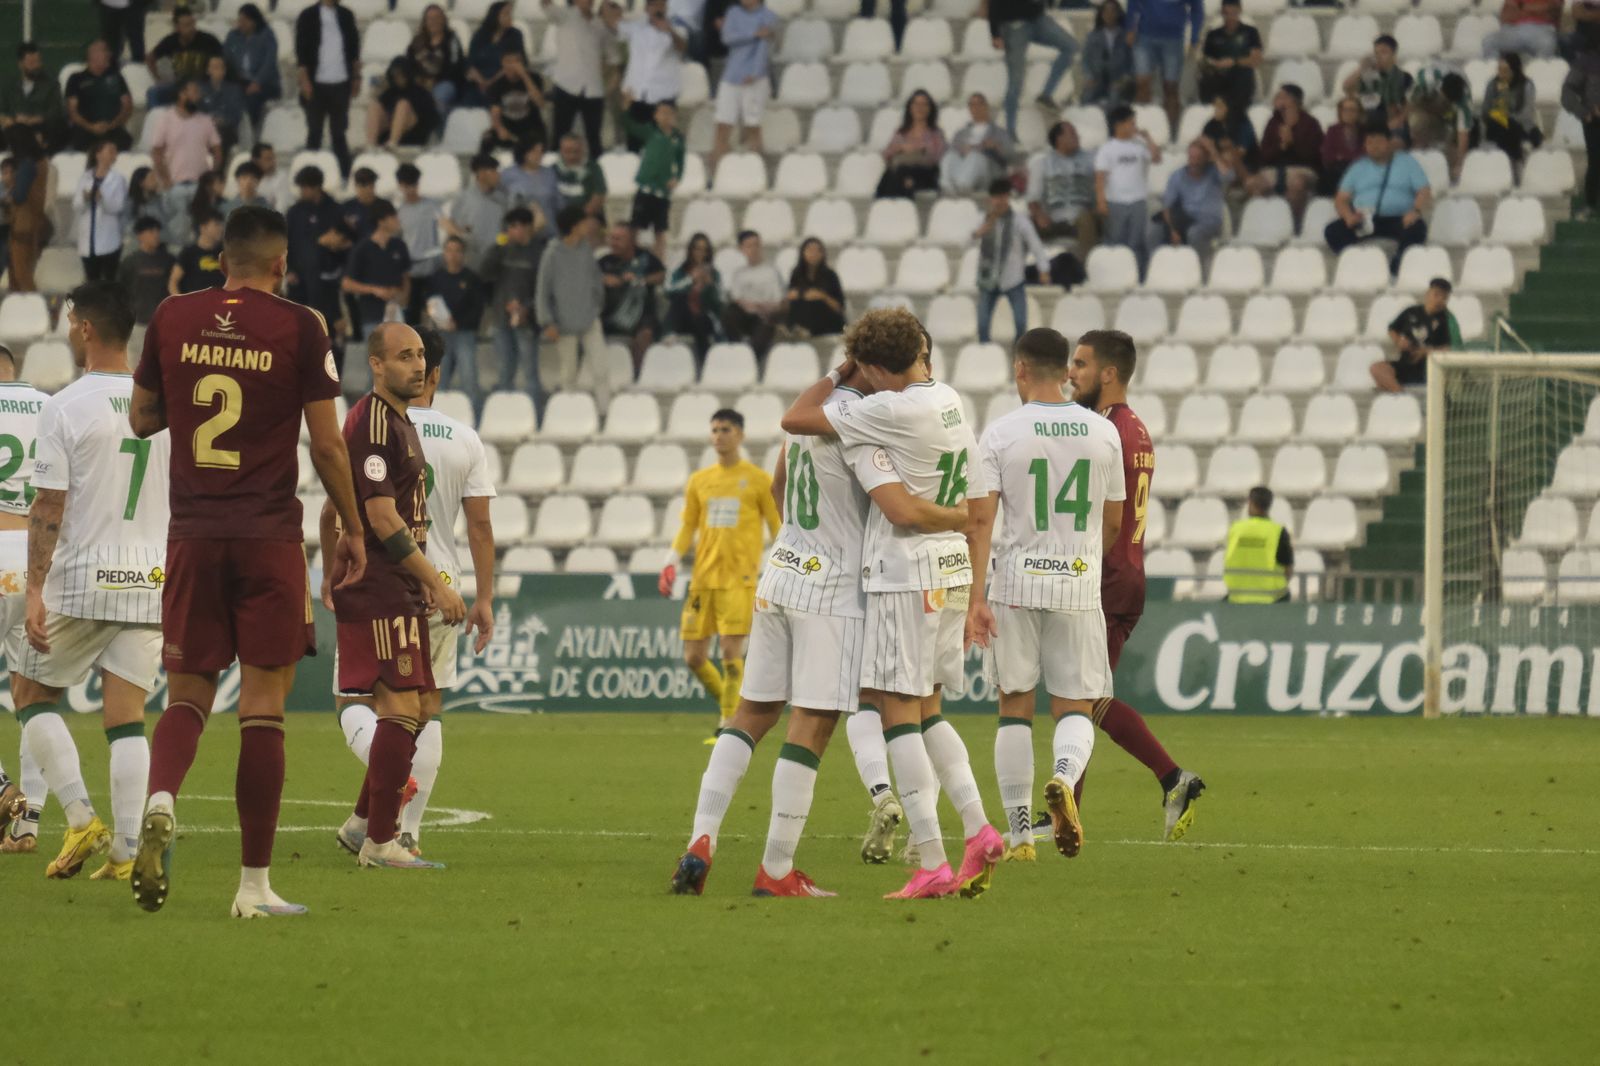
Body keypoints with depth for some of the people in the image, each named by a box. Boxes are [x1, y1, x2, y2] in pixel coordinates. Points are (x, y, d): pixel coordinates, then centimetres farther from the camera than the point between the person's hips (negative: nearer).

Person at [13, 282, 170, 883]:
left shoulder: (66, 408, -9)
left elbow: (49, 508, -12)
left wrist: (35, 591, -10)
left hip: (81, 582, -4)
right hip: (150, 581, 4)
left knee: (31, 691, 13)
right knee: (126, 718, 5)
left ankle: (81, 818, 0)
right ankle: (126, 852, -2)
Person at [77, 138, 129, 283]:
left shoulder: (118, 180, -1)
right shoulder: (86, 178, 7)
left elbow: (118, 206, -9)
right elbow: (78, 205, 2)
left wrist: (102, 198, -26)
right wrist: (85, 199, -19)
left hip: (109, 241, -3)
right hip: (88, 240, 3)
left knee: (109, 281, -4)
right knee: (92, 281, 8)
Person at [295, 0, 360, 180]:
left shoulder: (346, 15, 8)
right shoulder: (308, 16, -1)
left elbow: (354, 48, 13)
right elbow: (301, 51, -4)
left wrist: (356, 77, 7)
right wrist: (305, 81, -11)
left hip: (341, 84, 3)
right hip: (317, 84, -3)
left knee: (339, 133, 7)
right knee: (314, 133, 3)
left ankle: (345, 174, 9)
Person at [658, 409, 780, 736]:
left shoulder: (758, 480, 1)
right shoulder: (699, 481, 13)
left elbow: (777, 527, 3)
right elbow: (688, 526, 16)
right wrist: (672, 561, 2)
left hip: (740, 578, -5)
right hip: (703, 579, 5)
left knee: (731, 651, -14)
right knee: (694, 656, 2)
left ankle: (729, 726, -6)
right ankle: (729, 706, 24)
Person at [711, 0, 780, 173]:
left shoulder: (766, 15, 0)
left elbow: (765, 45, -8)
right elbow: (728, 37, -5)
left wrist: (754, 74, -19)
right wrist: (755, 34, -16)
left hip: (755, 81, -3)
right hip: (731, 79, 3)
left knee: (752, 129, -2)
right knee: (723, 128, -2)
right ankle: (715, 175, 0)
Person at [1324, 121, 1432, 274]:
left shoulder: (1407, 162, 16)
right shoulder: (1358, 168, 21)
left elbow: (1424, 193, 6)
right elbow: (1341, 200, 15)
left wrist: (1416, 211, -17)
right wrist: (1349, 216, -9)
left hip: (1398, 220, -2)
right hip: (1363, 222, 2)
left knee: (1417, 228, -37)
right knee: (1333, 231, -27)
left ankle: (1395, 269, -38)